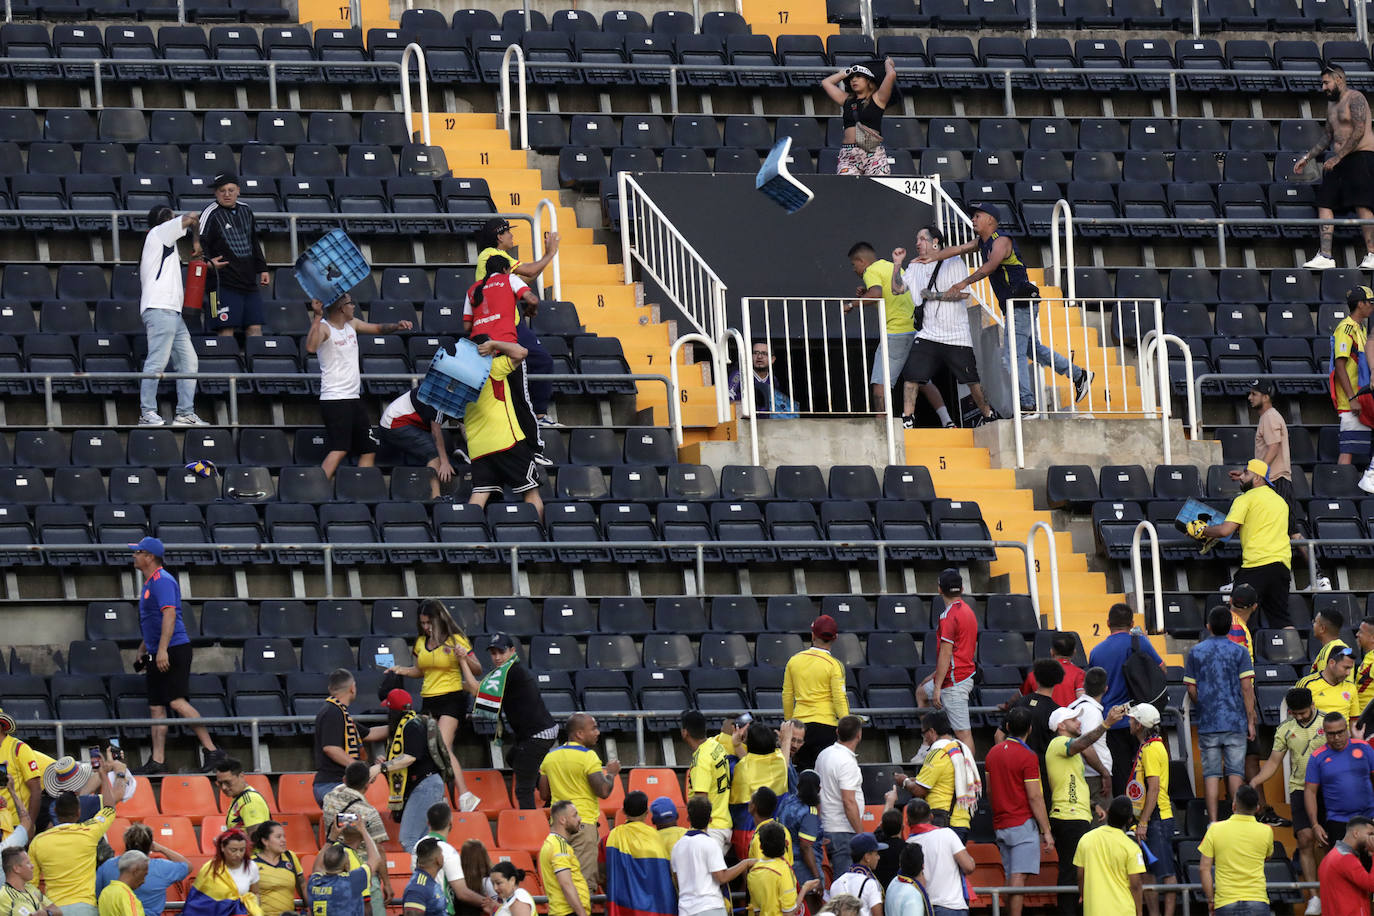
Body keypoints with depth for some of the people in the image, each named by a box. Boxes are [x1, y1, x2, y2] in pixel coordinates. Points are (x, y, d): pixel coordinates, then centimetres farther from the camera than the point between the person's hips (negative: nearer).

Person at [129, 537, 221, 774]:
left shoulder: (162, 580, -12)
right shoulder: (149, 582, 19)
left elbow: (169, 614, -22)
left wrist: (162, 650, -29)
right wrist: (142, 649, 32)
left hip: (173, 650, -10)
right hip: (157, 656, 10)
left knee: (176, 702, -17)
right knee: (156, 707, 6)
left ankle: (212, 750, -17)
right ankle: (157, 761, 7)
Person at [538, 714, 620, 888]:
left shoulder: (550, 756, 11)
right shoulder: (588, 757, -11)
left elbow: (544, 794, 16)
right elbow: (603, 791, -15)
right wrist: (611, 773, 3)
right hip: (583, 822, -7)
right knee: (585, 880, -7)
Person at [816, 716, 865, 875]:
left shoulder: (824, 755, 11)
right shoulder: (847, 762, -18)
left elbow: (818, 791, 19)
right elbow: (849, 802, -22)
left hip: (827, 827, 9)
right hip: (844, 832, -9)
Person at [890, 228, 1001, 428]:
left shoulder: (954, 263, -1)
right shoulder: (914, 267, 14)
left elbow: (963, 292, -11)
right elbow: (897, 288, 8)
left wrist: (934, 295, -11)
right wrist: (897, 265, -5)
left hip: (957, 335, -4)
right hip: (927, 335, 4)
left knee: (971, 380, 2)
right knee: (911, 375, -11)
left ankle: (988, 414, 20)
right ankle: (907, 419, -5)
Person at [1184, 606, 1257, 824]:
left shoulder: (1196, 652, 2)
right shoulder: (1239, 652, -2)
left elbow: (1192, 689, 4)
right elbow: (1247, 688, -5)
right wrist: (1250, 721, 1)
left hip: (1207, 723, 1)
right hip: (1235, 720, -1)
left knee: (1211, 772, 3)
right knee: (1235, 770, 5)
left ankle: (1213, 821, -2)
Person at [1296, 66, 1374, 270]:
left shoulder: (1355, 98, -7)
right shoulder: (1332, 104, 21)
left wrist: (1337, 158, -19)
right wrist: (1307, 157, 24)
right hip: (1337, 161, 9)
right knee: (1324, 204, -1)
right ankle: (1325, 256, -4)